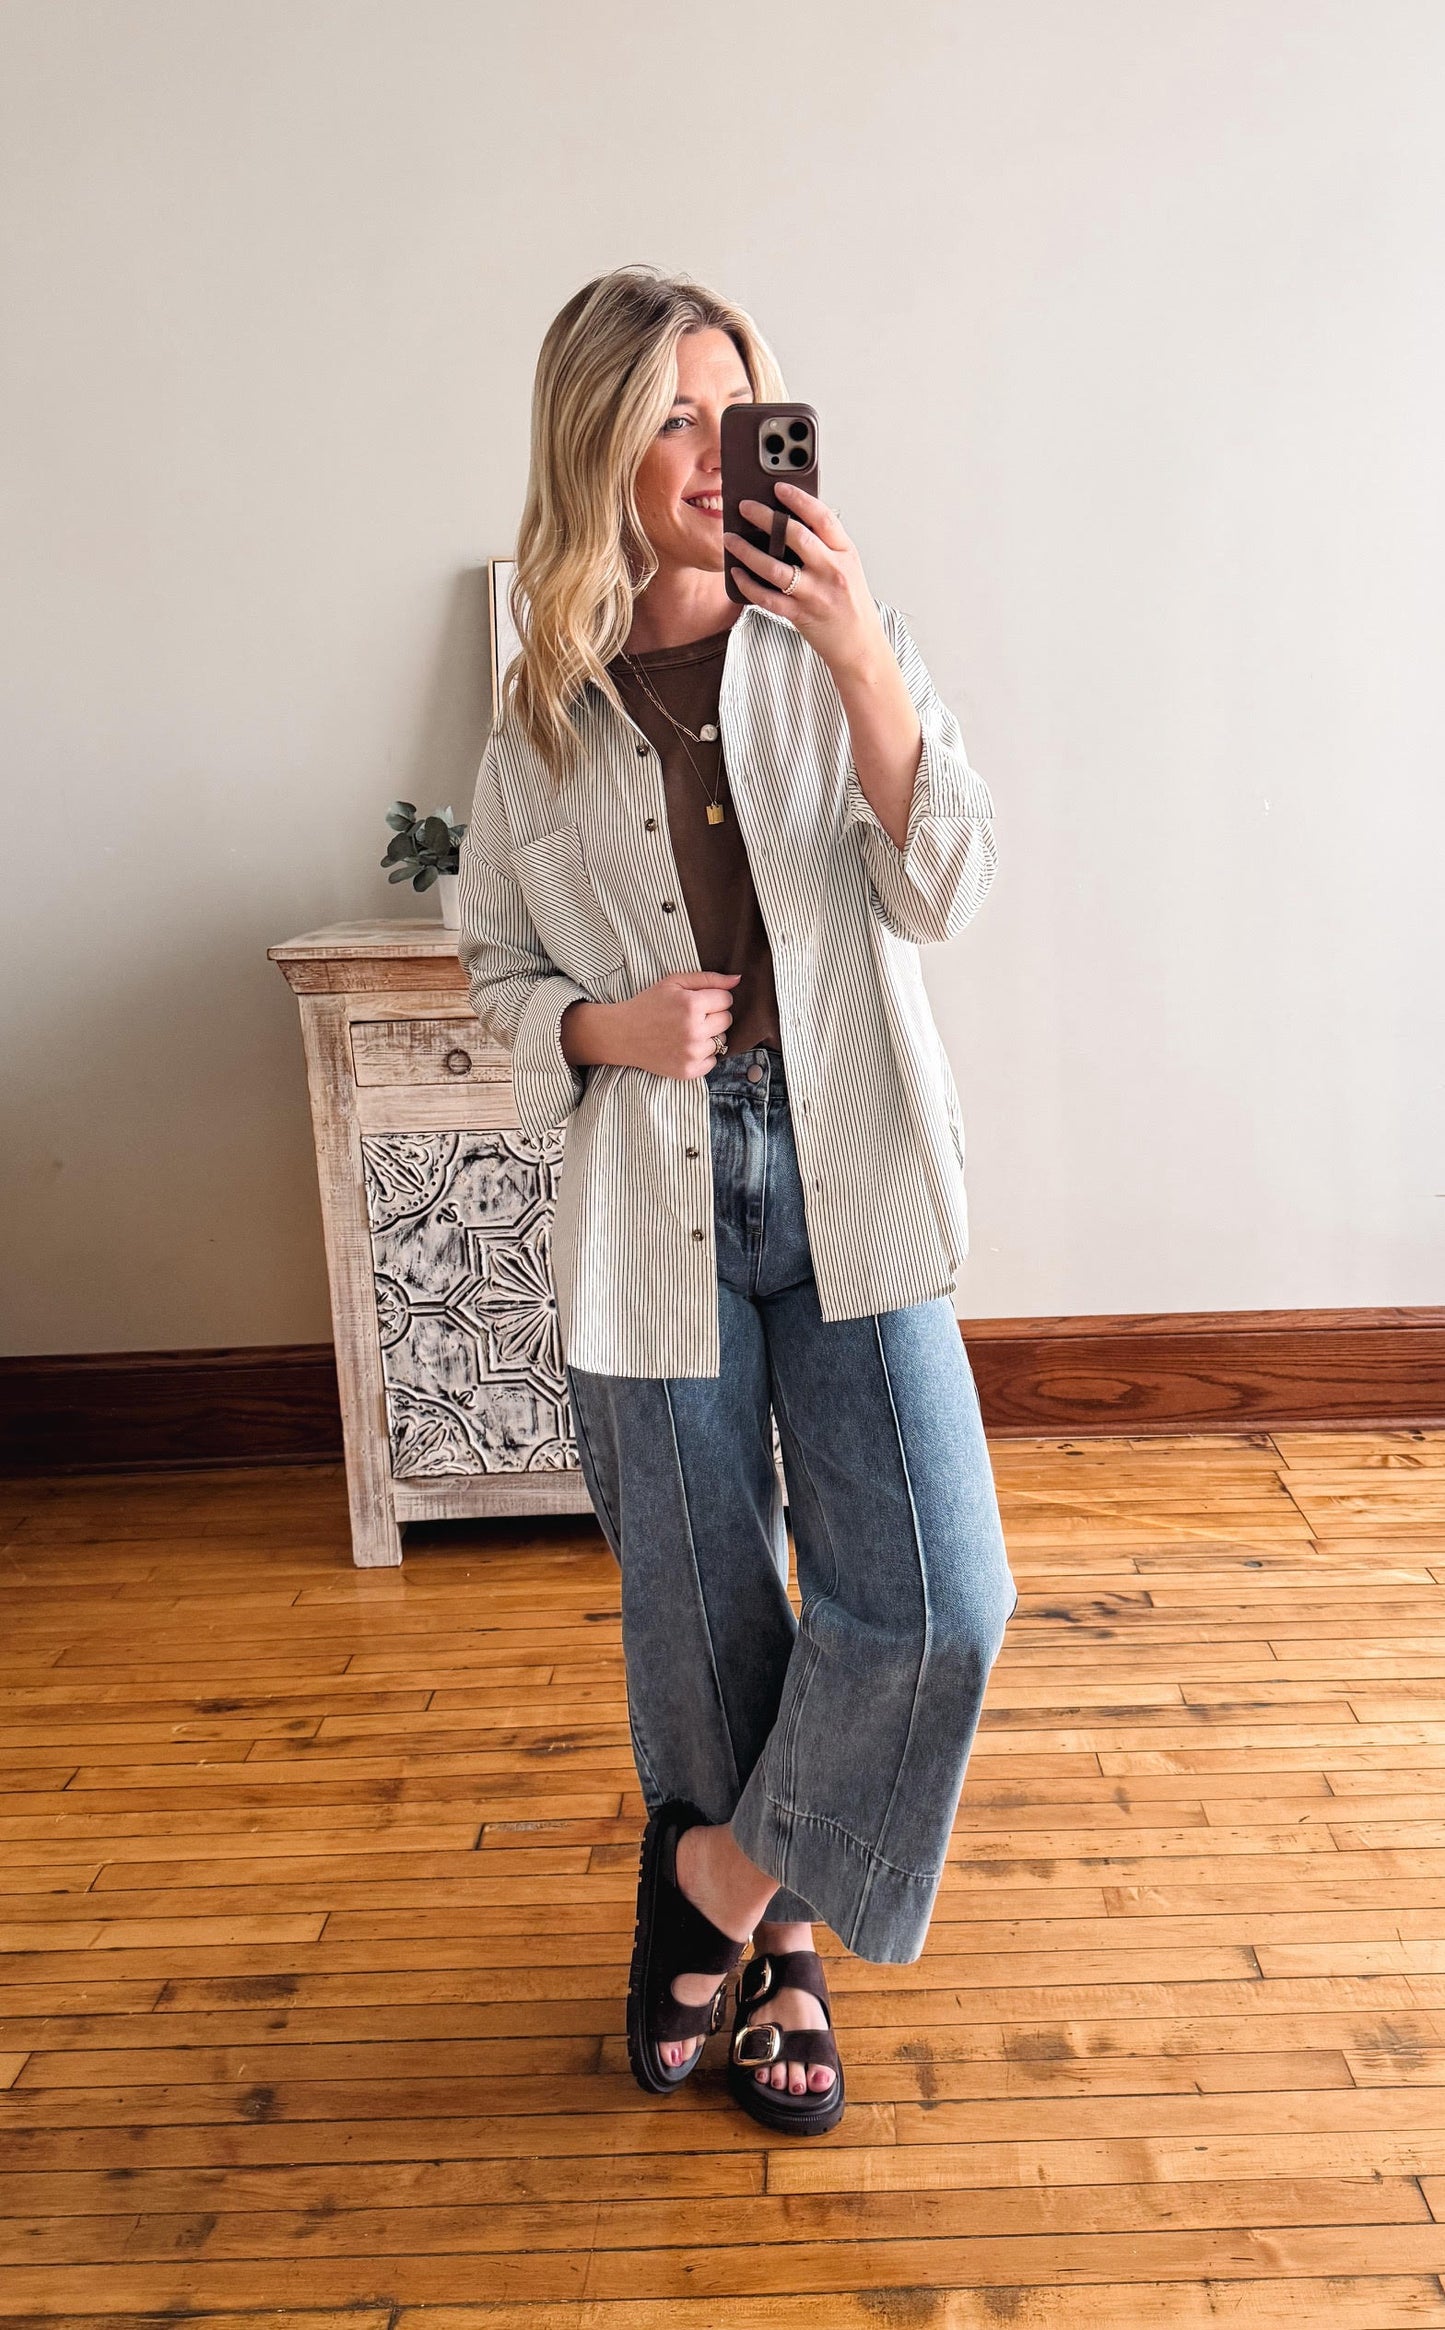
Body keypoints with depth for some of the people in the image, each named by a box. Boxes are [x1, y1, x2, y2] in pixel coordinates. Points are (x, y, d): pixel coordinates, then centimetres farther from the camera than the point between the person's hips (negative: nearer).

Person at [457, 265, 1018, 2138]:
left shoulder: (842, 640, 2)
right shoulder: (544, 712, 2)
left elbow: (942, 894, -8)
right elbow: (496, 958, 10)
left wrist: (859, 658, -19)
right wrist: (605, 1028, -11)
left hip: (848, 1180, 1)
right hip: (655, 1200, 0)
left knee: (934, 1599, -6)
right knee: (700, 1609, 12)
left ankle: (732, 1872, 22)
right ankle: (770, 1937, 39)